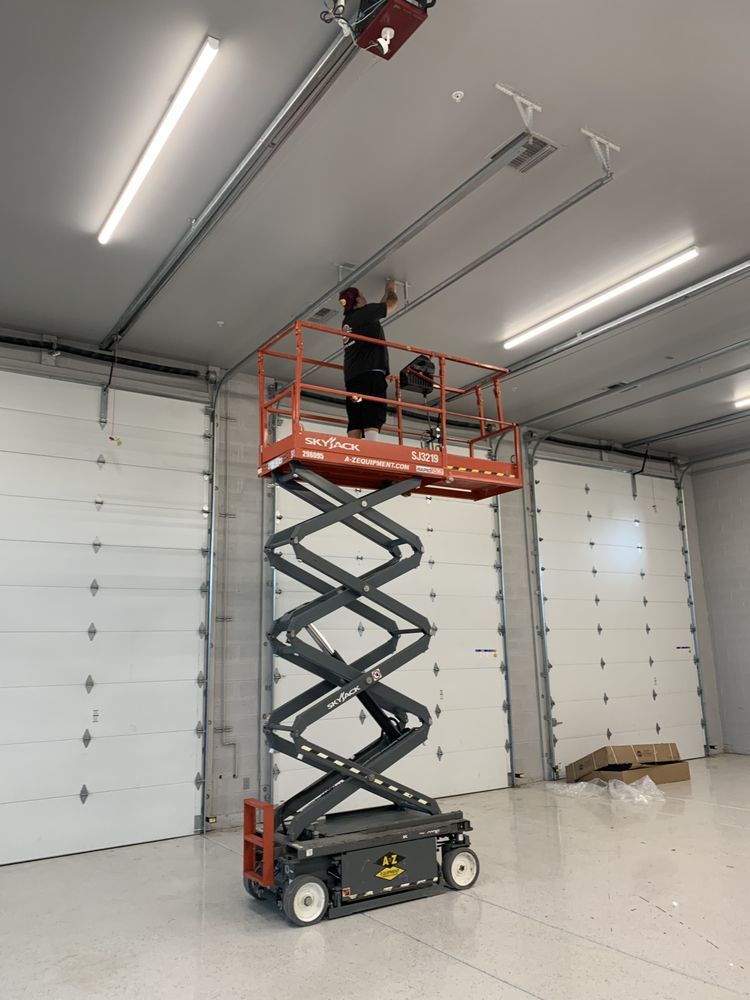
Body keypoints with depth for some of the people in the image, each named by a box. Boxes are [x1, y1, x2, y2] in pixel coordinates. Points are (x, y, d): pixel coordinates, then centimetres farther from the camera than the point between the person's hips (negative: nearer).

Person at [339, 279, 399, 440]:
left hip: (351, 376, 7)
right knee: (372, 418, -17)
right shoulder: (365, 312, 3)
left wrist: (386, 292, 49)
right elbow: (392, 303, 18)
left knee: (355, 422, -1)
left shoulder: (347, 320, 23)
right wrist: (391, 289, 37)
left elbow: (379, 308, 38)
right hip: (370, 372, -7)